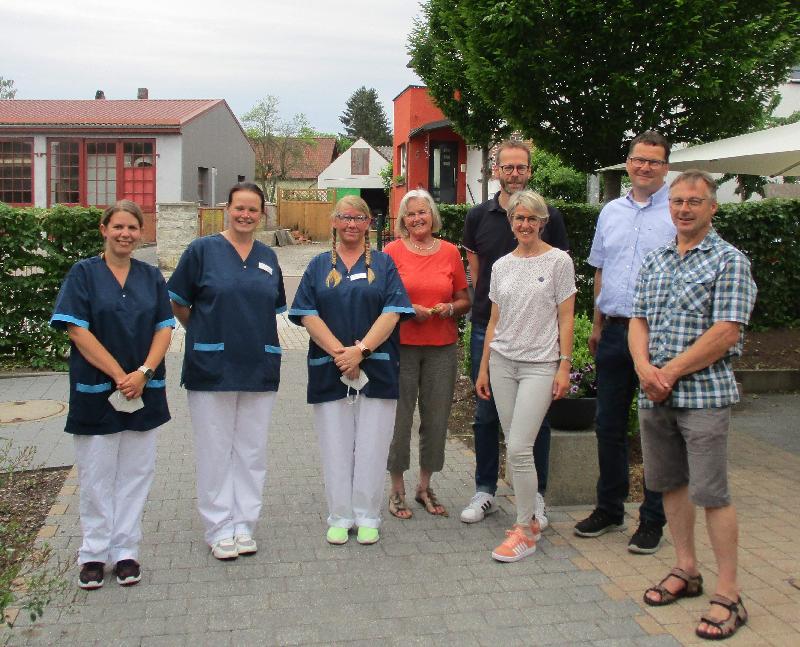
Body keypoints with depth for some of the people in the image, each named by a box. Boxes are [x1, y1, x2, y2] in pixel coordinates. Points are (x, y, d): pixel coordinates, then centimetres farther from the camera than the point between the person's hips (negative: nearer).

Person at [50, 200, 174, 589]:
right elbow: (78, 331, -10)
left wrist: (143, 373, -13)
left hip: (144, 392, 3)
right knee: (96, 474, 5)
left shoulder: (151, 277, 8)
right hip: (95, 391, -3)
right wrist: (119, 375, -16)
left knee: (136, 472, 7)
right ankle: (94, 553, 18)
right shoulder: (83, 273, -2)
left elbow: (164, 328, 3)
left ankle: (125, 550, 19)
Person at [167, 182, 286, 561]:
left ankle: (243, 525, 22)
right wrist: (204, 333, 5)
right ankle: (219, 528, 16)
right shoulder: (203, 249, -3)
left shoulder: (268, 258, 9)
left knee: (252, 450, 10)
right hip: (211, 366, -4)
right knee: (215, 451, 4)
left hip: (260, 367, 4)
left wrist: (254, 335, 9)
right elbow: (177, 302, 2)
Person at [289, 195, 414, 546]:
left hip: (376, 369, -1)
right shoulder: (319, 265, 11)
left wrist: (360, 351, -15)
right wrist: (338, 351, -13)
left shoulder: (383, 264, 8)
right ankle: (340, 517, 16)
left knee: (371, 445, 3)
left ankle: (367, 517, 15)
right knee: (336, 445, 5)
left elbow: (392, 312, -4)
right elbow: (307, 314, 0)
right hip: (329, 370, 1)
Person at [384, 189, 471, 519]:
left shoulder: (450, 252, 8)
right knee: (400, 416, -1)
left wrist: (450, 308, -6)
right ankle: (397, 489, 15)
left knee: (436, 418, 6)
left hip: (442, 348, 3)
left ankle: (425, 487, 23)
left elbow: (465, 300, 14)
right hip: (401, 345, -3)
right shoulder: (392, 251, 0)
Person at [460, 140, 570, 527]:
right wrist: (489, 306, 6)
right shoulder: (479, 216, 5)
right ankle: (485, 491, 22)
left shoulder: (549, 217, -1)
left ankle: (536, 496, 18)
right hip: (487, 328, 2)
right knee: (486, 413, 9)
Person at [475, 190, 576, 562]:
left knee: (519, 448, -11)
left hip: (540, 364, -5)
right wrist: (483, 369, 11)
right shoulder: (501, 266, 11)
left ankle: (525, 531, 1)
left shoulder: (558, 261, -1)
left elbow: (566, 319, -2)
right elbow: (494, 321, 13)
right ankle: (529, 520, 20)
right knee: (514, 449, 7)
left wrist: (564, 366, -8)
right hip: (503, 362, 5)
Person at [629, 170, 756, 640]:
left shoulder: (729, 261, -6)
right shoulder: (655, 261, 13)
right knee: (671, 483, 14)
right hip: (654, 396, 7)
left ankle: (729, 596, 6)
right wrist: (645, 368, -8)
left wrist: (670, 373, -15)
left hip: (704, 393, -6)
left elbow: (726, 333, -15)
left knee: (711, 492, -4)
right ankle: (686, 571, 30)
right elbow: (638, 321, 11)